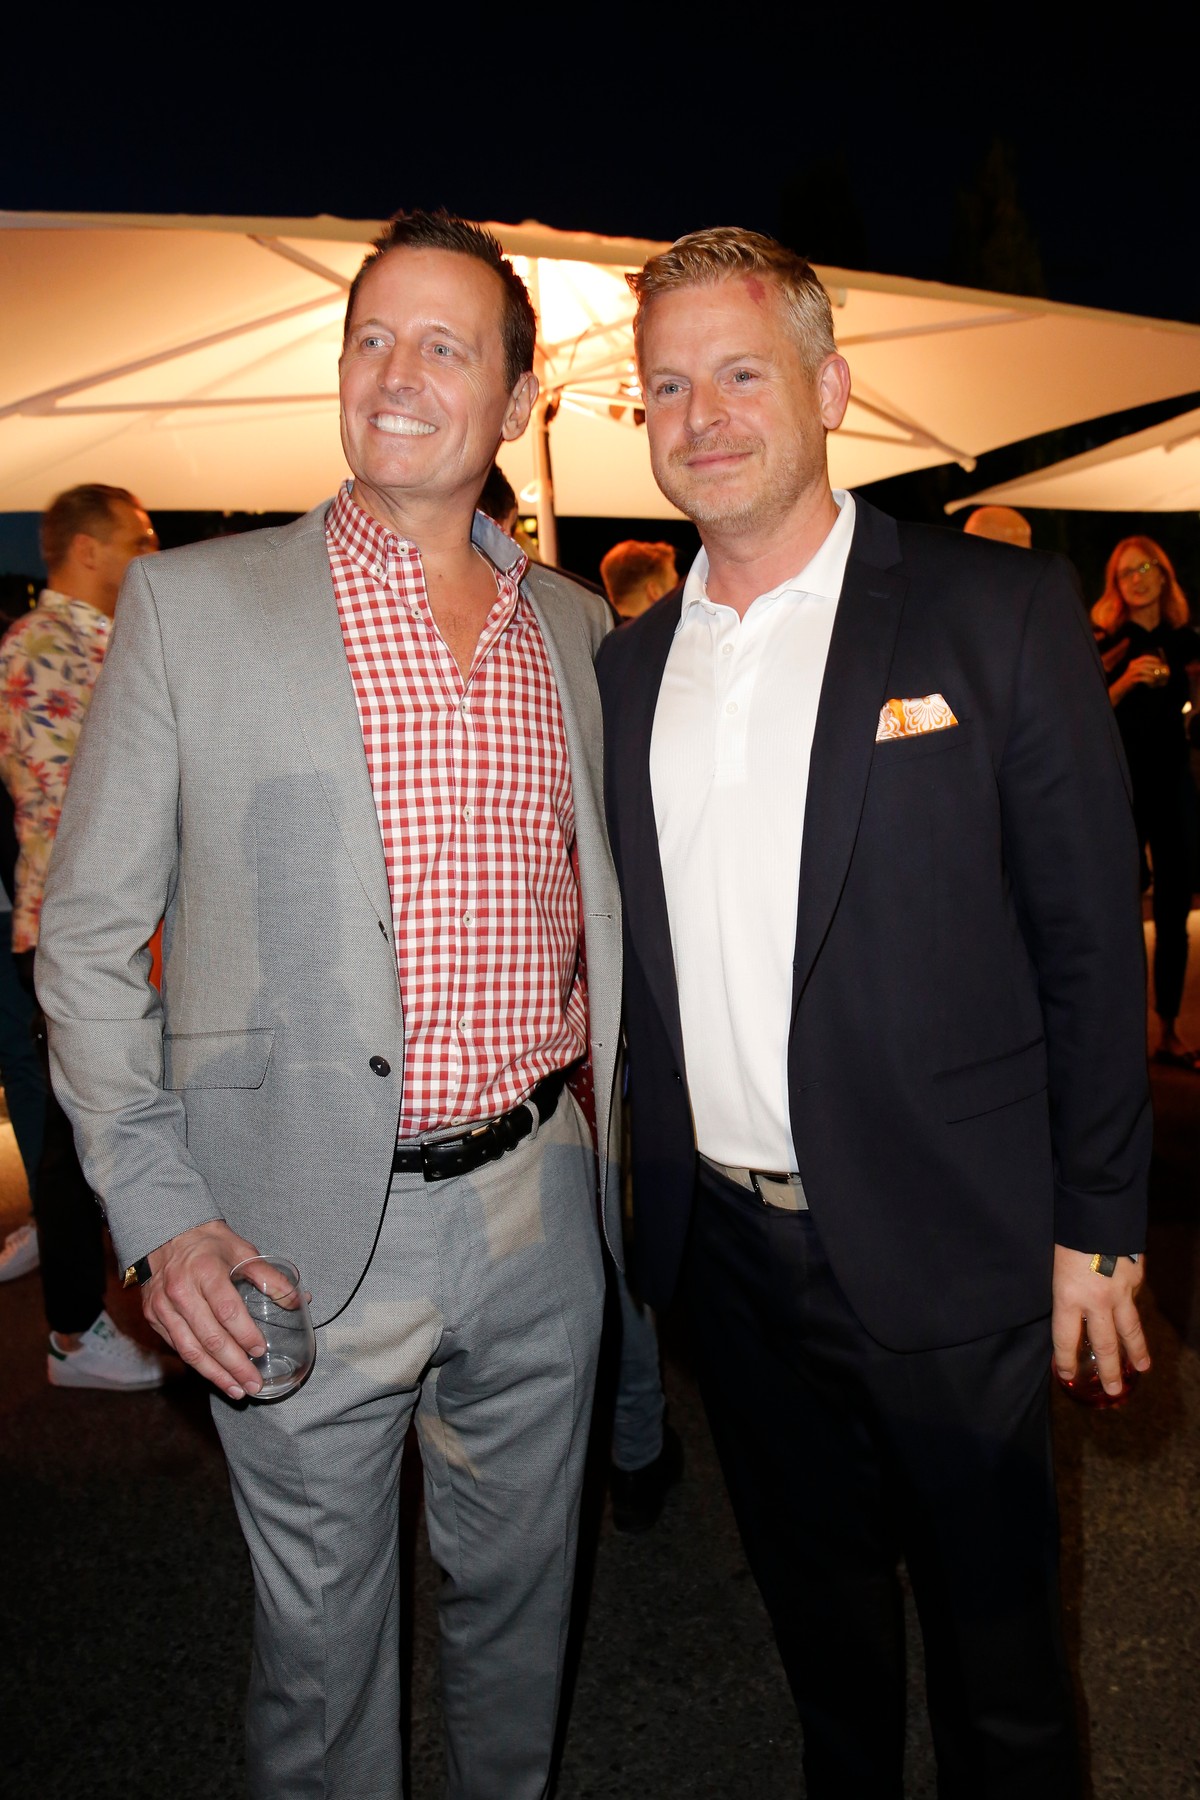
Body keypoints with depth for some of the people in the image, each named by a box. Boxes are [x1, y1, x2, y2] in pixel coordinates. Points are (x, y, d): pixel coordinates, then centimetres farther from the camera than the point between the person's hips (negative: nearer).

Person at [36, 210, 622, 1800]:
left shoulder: (579, 627, 6)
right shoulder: (191, 605, -5)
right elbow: (87, 938, -4)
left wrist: (618, 1152, 10)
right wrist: (157, 1215, -11)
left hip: (540, 1209, 4)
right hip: (305, 1237, -3)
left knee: (519, 1598, 23)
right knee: (322, 1638, 16)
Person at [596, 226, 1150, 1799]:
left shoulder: (999, 613, -8)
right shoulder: (628, 665, 5)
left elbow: (1090, 937, -7)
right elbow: (631, 953, 9)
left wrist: (1097, 1225, -7)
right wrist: (633, 1186, 7)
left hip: (943, 1251, -4)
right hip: (727, 1244, 4)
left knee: (993, 1639, 16)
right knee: (817, 1608, 24)